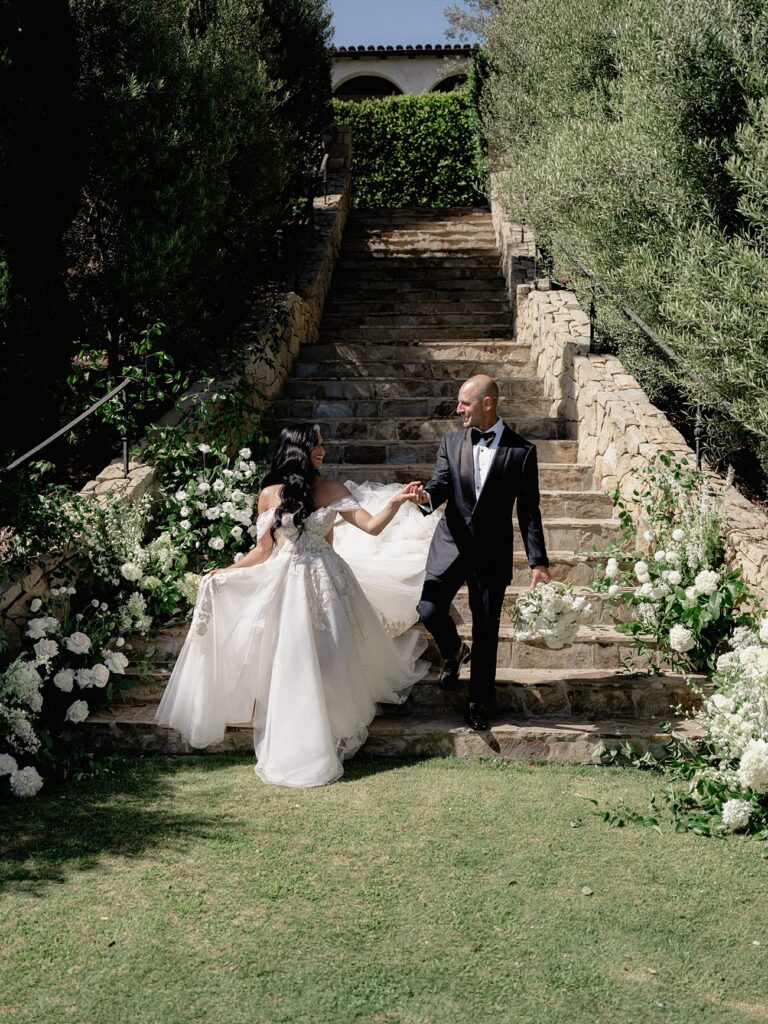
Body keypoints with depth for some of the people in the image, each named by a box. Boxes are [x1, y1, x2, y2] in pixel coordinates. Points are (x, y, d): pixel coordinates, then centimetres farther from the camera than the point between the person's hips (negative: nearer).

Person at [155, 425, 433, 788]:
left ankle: (333, 736, 26)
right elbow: (263, 550, 7)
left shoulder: (332, 490, 1)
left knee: (329, 663, 3)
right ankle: (292, 744, 19)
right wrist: (224, 573, 1)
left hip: (324, 583, 0)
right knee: (288, 666, 2)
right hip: (285, 585, 0)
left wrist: (394, 502, -21)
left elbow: (372, 526, -5)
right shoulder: (270, 494, 1)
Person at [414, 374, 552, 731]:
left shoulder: (521, 451, -3)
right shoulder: (451, 442, 6)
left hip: (492, 553, -2)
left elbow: (528, 510, -2)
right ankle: (453, 652, 22)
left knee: (486, 628, 4)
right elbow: (441, 483, -3)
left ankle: (481, 698, 24)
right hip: (452, 544, 2)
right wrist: (427, 496, -28)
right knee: (429, 609, -12)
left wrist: (538, 561, -5)